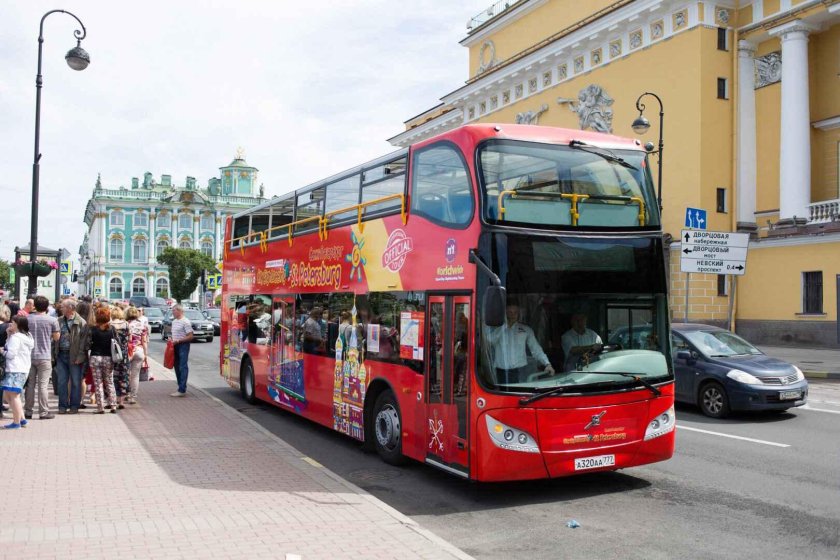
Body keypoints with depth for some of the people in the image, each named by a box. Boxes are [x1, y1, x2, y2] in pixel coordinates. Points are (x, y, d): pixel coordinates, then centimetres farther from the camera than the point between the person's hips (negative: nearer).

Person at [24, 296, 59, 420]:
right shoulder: (52, 320, -7)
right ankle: (43, 412, 0)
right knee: (43, 385, -1)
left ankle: (28, 411, 16)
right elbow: (56, 337, 0)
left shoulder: (27, 318, 0)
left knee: (30, 384, 11)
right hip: (44, 357, -3)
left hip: (29, 356, 3)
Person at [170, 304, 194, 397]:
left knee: (183, 367, -9)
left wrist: (178, 341, -18)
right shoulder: (174, 321, 15)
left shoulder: (185, 322, -11)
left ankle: (182, 390, -11)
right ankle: (181, 388, 19)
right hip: (175, 346, 9)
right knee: (177, 367, 11)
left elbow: (190, 336, -15)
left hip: (183, 345, -9)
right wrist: (171, 340, 4)